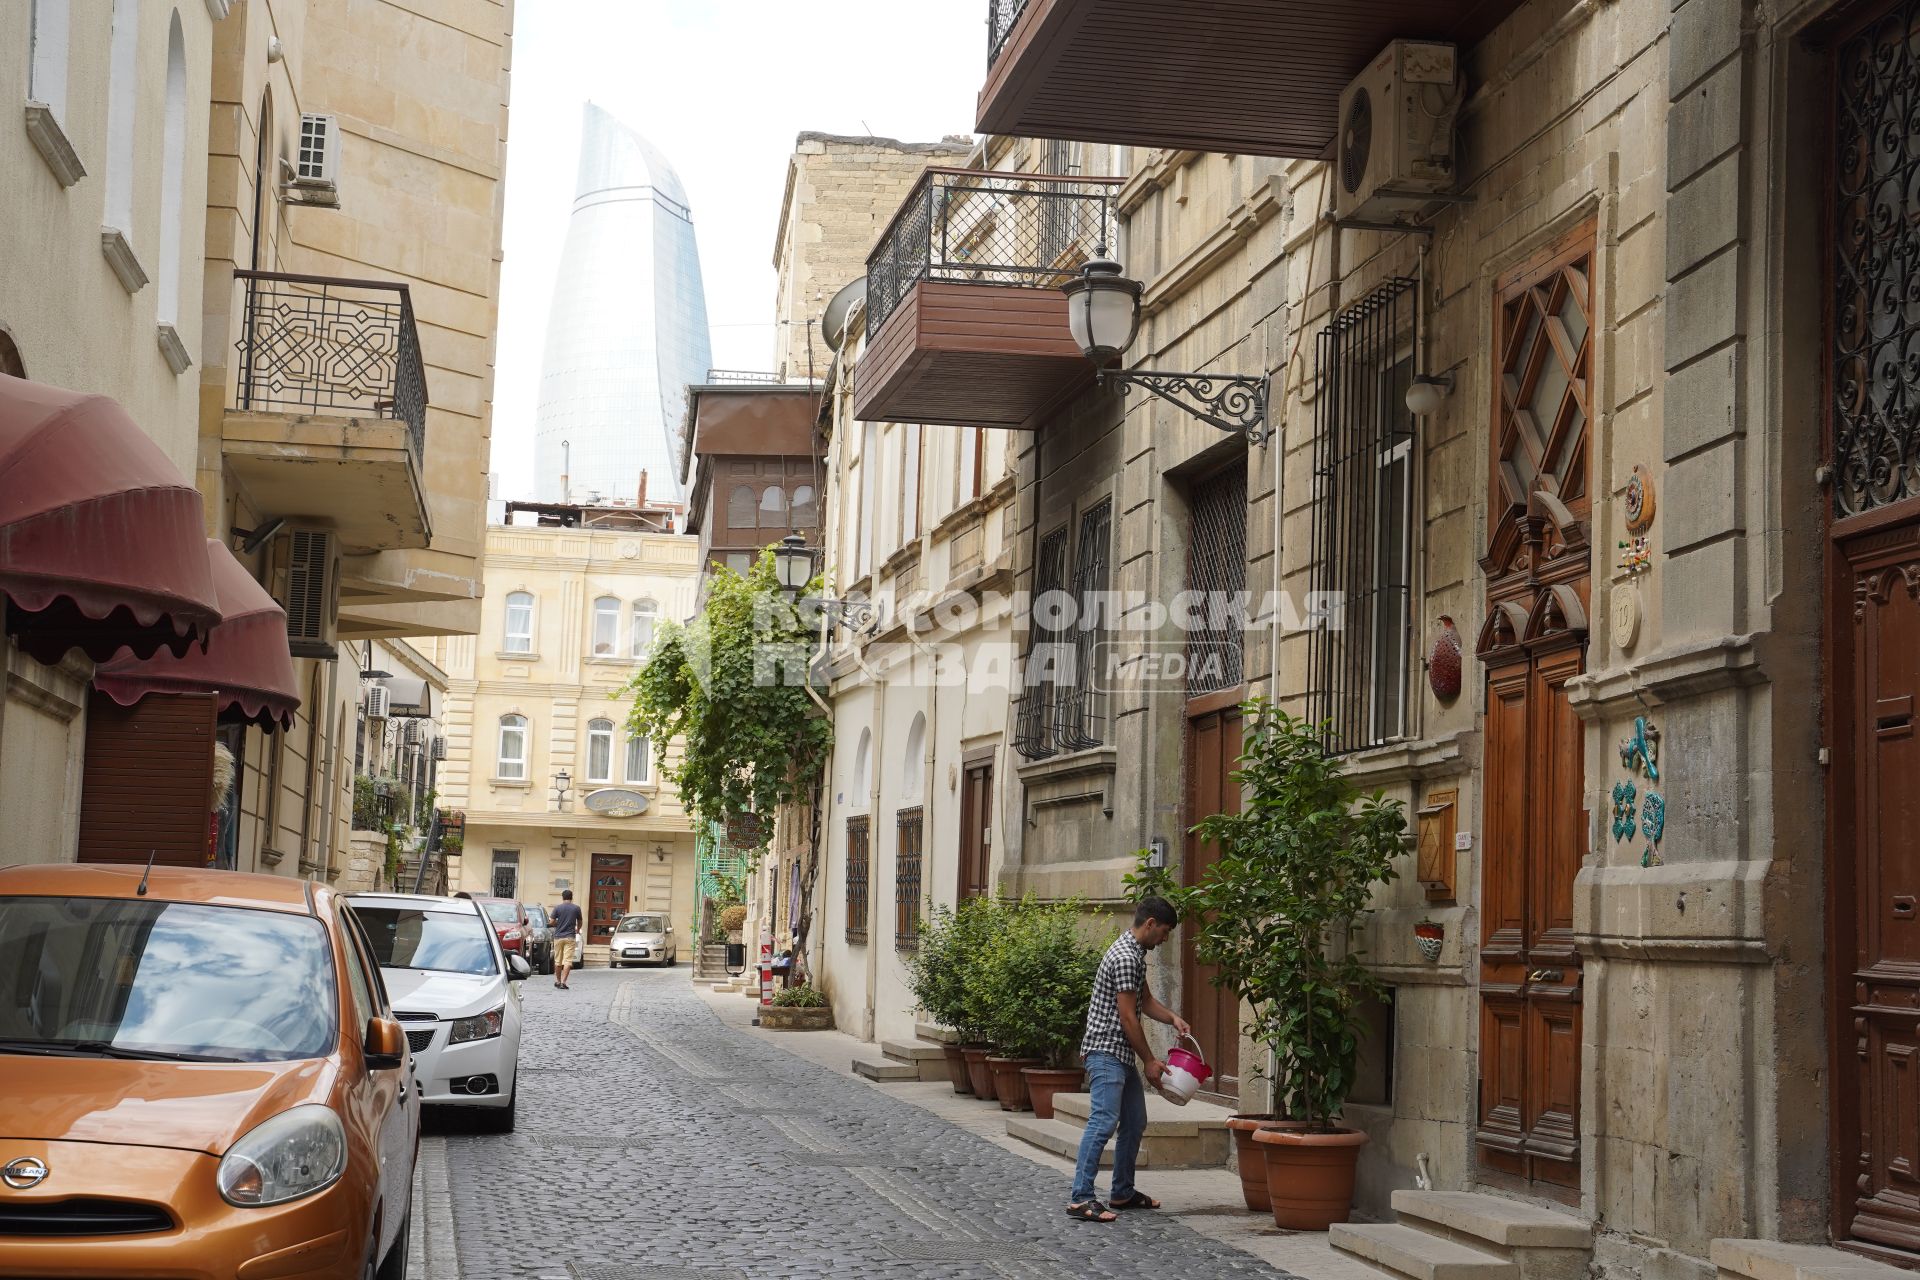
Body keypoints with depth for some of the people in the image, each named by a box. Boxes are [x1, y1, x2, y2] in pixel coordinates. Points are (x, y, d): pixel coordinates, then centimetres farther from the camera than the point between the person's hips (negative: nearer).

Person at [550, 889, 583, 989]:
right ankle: (563, 982, -15)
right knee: (567, 961, -5)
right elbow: (579, 922, 12)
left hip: (558, 937, 1)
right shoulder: (576, 909, 0)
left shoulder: (557, 908, -1)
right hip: (570, 937, -1)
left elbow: (552, 922, -2)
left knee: (558, 961, 13)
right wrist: (577, 930, 34)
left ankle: (558, 981, 23)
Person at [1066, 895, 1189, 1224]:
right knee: (1104, 1121, -18)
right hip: (1106, 1051, -11)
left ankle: (1123, 1192, 24)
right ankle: (1080, 1199, -22)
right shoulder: (1125, 957, -18)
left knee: (1135, 1123, 15)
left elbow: (1145, 1002, 24)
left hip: (1122, 1055, 11)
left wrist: (1173, 1018, 4)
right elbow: (1127, 1016, -17)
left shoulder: (1135, 954, 15)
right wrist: (1149, 1061, -10)